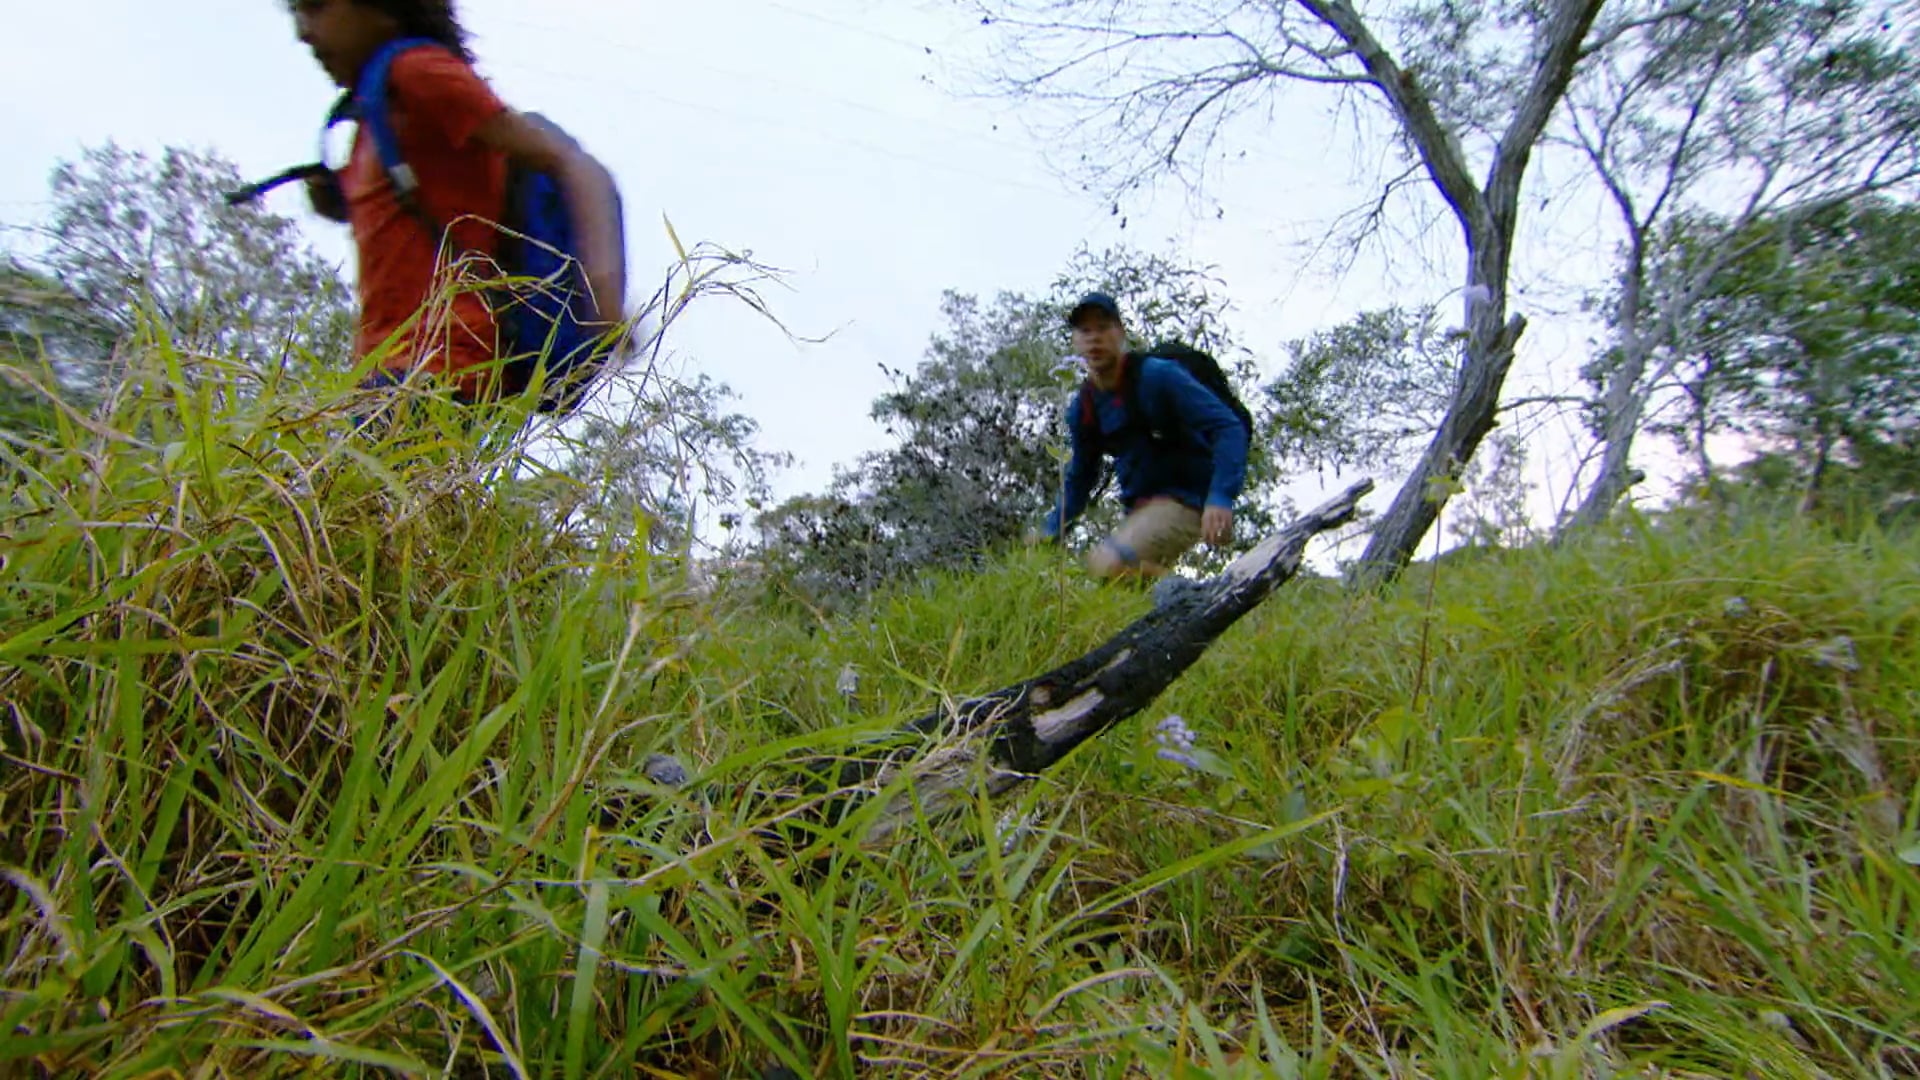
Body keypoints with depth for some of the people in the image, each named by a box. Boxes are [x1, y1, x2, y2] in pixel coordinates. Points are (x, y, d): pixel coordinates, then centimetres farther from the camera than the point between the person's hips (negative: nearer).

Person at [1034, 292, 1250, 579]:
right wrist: (1050, 532, 5)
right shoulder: (1081, 409, 6)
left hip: (1185, 500, -7)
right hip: (1140, 508, 8)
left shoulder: (1158, 375, -13)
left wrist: (1221, 498, -33)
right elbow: (1079, 476, 17)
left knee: (1109, 564, -30)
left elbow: (1229, 429, -19)